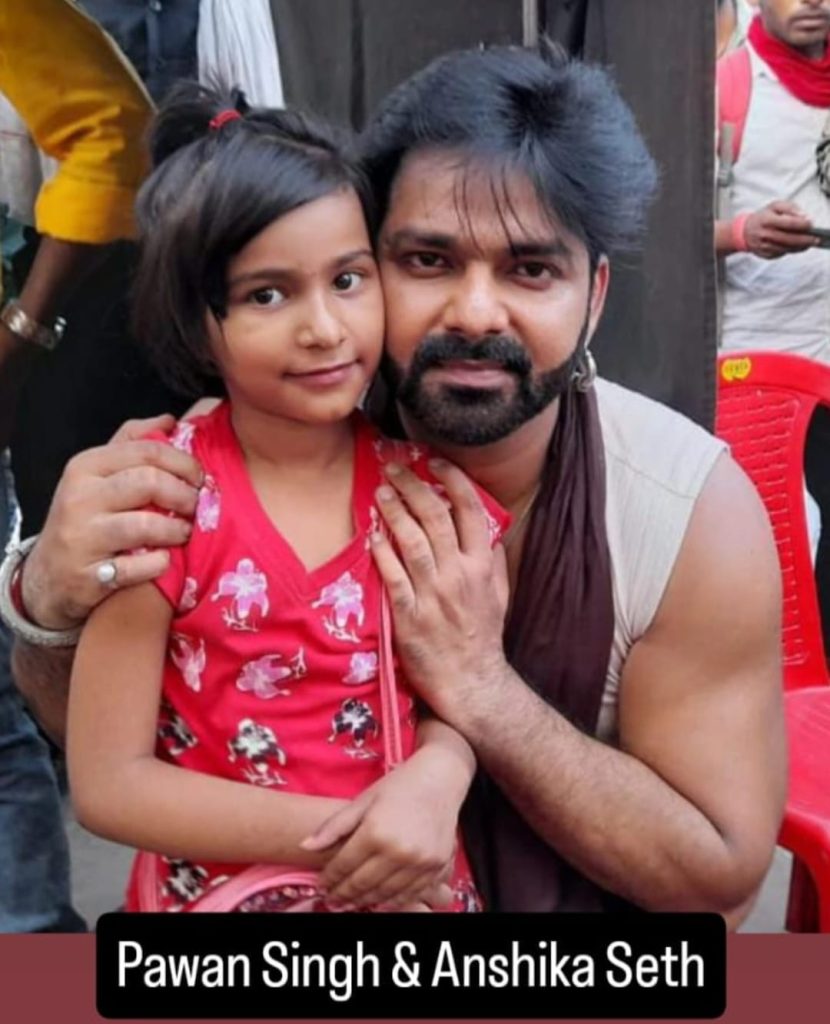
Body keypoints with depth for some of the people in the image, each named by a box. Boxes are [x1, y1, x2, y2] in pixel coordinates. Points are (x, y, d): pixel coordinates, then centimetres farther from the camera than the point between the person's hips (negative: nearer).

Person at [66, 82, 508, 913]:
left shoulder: (422, 479, -8)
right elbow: (107, 782, -16)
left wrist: (434, 779, -24)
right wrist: (339, 835, -24)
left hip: (410, 884, 3)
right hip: (217, 890, -2)